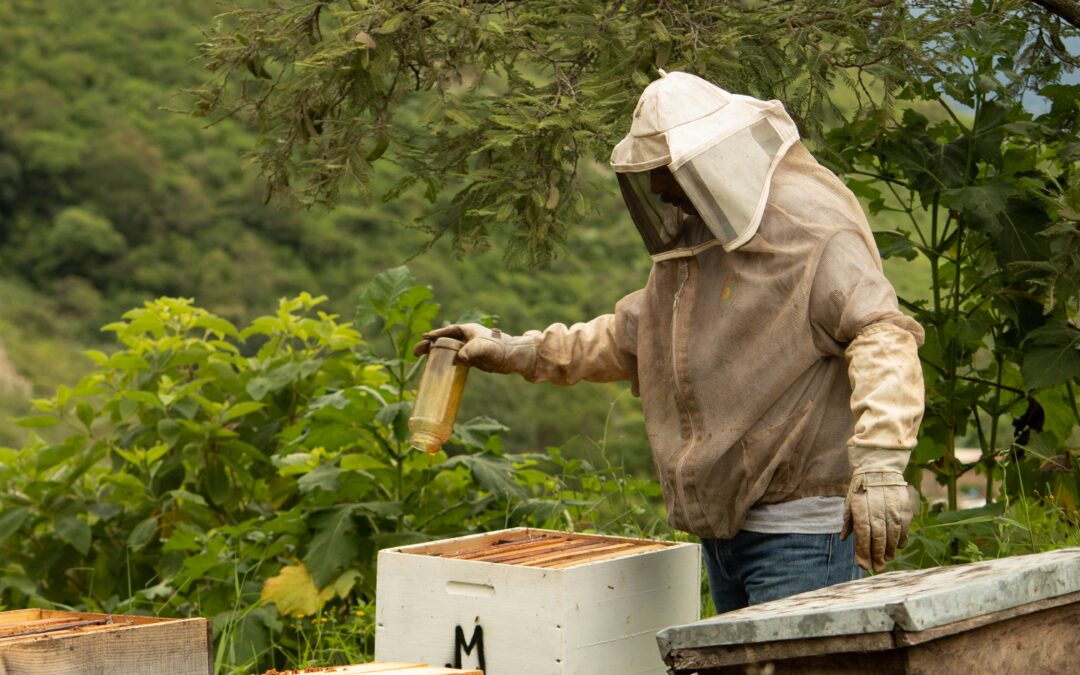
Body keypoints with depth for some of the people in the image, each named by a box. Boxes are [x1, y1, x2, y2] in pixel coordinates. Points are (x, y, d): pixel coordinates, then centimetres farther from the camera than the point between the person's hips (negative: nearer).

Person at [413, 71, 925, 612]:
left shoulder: (813, 232, -14)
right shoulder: (690, 241, 16)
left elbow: (882, 335, -25)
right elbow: (630, 336, 27)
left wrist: (879, 461, -37)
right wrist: (515, 352, 20)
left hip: (801, 525, -9)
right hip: (724, 522, 9)